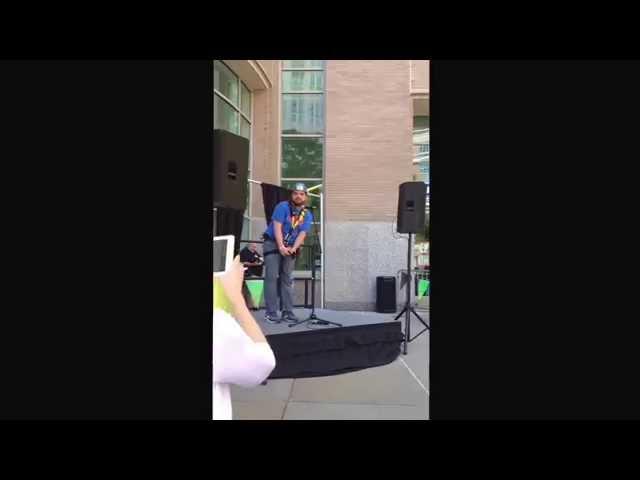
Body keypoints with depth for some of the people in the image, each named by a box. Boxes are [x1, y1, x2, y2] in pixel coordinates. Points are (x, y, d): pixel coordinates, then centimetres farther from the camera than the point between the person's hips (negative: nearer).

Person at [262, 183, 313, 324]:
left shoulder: (307, 215, 4)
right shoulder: (283, 207, -9)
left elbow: (302, 234, -6)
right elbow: (277, 227, -17)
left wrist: (293, 248, -22)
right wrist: (281, 247, -26)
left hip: (290, 248, 4)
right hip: (273, 244, -4)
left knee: (287, 279, 5)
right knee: (272, 277, -9)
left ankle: (287, 312, 8)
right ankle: (271, 312, -8)